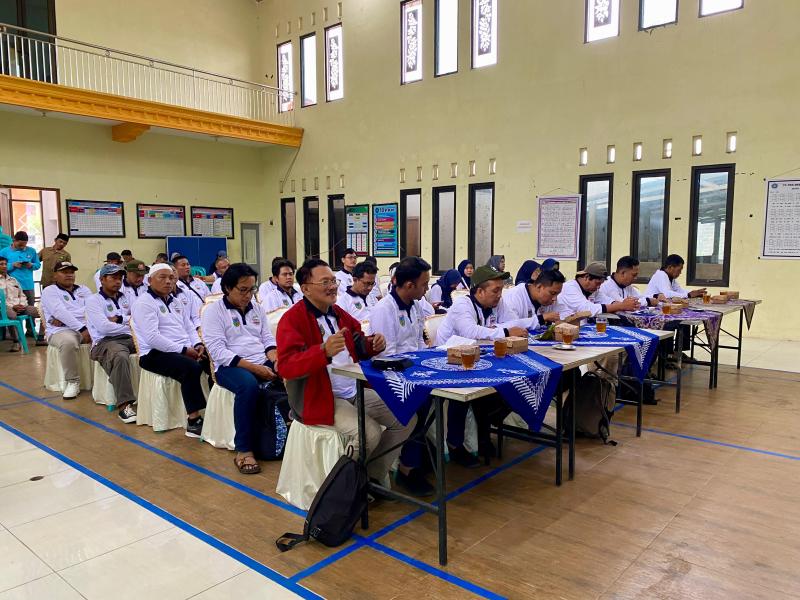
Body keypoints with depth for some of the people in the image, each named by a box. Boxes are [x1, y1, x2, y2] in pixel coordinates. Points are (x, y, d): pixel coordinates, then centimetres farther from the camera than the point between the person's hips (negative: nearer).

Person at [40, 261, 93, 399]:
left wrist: (64, 318, -14)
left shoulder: (83, 290, 19)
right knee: (68, 342, -38)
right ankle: (72, 381, -20)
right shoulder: (49, 291, 5)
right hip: (61, 331, -4)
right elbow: (60, 312, -13)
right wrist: (82, 329, -23)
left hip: (88, 328, 4)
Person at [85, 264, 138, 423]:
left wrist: (120, 319, -7)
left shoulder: (125, 298, 21)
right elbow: (103, 327, -11)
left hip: (130, 338, 5)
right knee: (120, 357, -38)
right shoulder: (93, 300, 4)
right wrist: (129, 325, -1)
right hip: (106, 341, -5)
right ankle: (124, 404, -38)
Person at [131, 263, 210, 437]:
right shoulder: (144, 303, -7)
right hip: (156, 354, -8)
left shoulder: (175, 302, 21)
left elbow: (189, 328, 19)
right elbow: (152, 338, -19)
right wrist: (183, 350, -21)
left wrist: (197, 344, -3)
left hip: (186, 350, 8)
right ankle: (193, 421, -28)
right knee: (192, 368, -33)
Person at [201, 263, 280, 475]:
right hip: (230, 366, -5)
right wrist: (253, 367, -21)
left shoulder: (257, 308, 15)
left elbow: (268, 339, 14)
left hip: (263, 362, 5)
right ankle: (244, 450, -27)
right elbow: (218, 351, -13)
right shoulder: (213, 311, -4)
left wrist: (274, 360, -9)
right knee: (249, 386, -39)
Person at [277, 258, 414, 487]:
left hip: (356, 392, 8)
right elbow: (285, 366, -24)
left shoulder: (339, 314, 14)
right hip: (319, 397, -8)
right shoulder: (292, 319, -11)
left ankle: (373, 476, 16)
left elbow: (358, 350, 22)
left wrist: (373, 345, -3)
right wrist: (324, 351, -40)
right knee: (369, 433, -27)